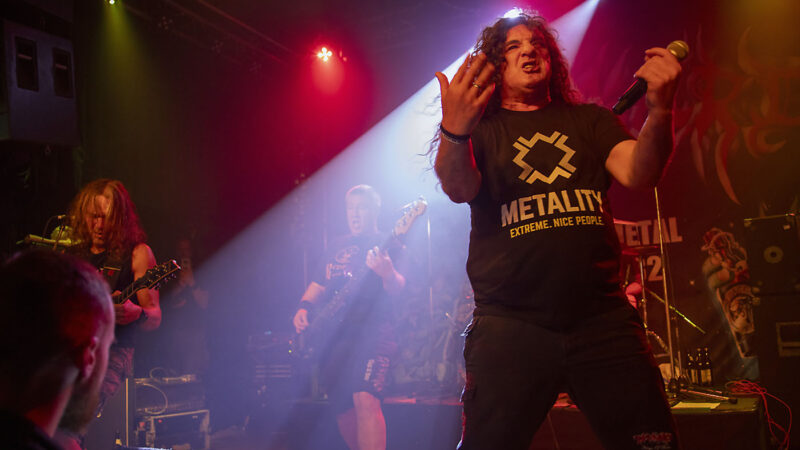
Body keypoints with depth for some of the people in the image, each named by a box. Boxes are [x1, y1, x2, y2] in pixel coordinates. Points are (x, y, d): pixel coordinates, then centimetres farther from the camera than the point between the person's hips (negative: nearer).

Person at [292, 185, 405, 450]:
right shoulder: (337, 248, 21)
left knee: (365, 400, -24)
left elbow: (398, 288, -10)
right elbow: (318, 285, 25)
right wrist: (304, 308, 6)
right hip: (332, 335, 7)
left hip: (370, 332, -6)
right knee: (342, 406, 9)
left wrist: (387, 273, -32)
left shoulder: (385, 245, 3)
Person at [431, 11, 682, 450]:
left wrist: (659, 110, -19)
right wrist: (453, 134, -32)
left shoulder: (590, 120, 17)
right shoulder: (480, 129, 11)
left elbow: (638, 173, 0)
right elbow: (458, 188, -10)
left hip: (603, 319, 2)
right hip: (509, 326, -2)